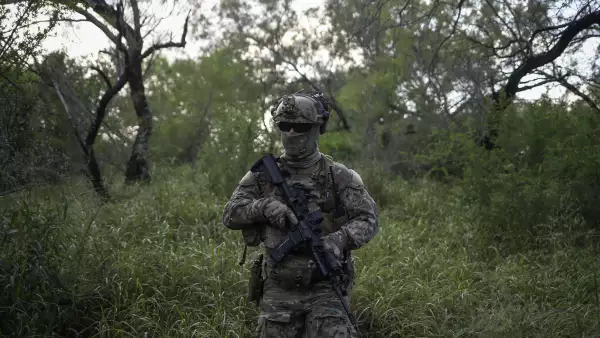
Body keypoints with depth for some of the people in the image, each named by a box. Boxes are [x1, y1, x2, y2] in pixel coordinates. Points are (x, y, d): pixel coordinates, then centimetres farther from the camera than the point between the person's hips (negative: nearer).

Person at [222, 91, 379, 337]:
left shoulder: (338, 176, 0)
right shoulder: (263, 174, 7)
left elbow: (368, 218, -7)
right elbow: (231, 214, 0)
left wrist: (338, 239, -27)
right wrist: (265, 206, -19)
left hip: (325, 288, -2)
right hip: (278, 289, 3)